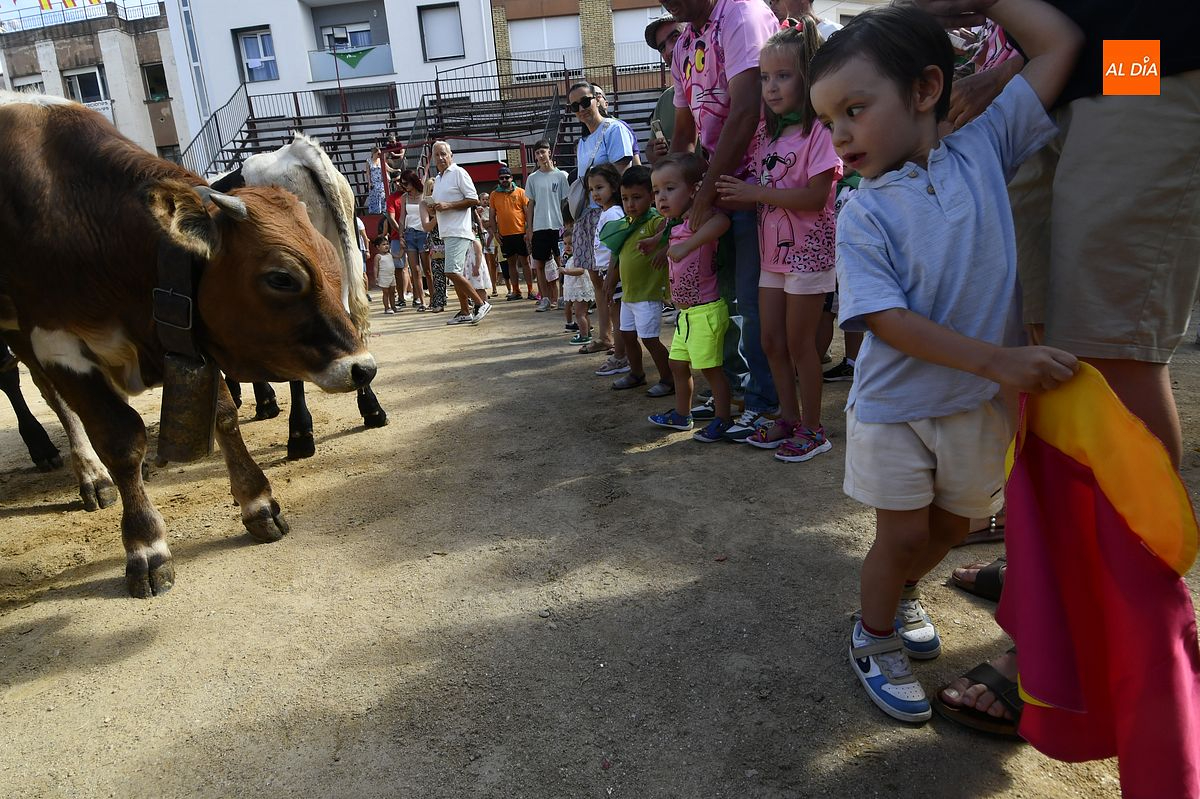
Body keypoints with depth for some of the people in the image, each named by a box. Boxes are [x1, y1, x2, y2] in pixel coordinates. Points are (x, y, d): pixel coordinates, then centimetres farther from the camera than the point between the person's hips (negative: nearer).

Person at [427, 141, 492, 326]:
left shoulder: (458, 173, -5)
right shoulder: (437, 179, 21)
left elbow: (474, 199, -12)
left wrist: (447, 205, -16)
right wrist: (434, 208, 6)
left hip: (459, 232, -9)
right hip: (446, 233, 9)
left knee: (452, 272, -17)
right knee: (456, 274, 9)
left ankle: (481, 303, -8)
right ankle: (465, 312, 15)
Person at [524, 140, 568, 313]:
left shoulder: (560, 175, 2)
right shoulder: (532, 178, 9)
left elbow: (565, 202, 3)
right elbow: (531, 204, 11)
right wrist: (529, 229, 6)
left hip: (557, 226, -2)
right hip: (539, 227, 3)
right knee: (539, 263, 3)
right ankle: (545, 298, 11)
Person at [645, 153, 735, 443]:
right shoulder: (674, 225, 10)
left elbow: (722, 220, -41)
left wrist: (686, 245, -44)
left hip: (706, 310, -10)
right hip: (686, 312, 10)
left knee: (711, 367, -1)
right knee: (678, 363, 19)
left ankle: (723, 419, 14)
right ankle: (681, 415, 34)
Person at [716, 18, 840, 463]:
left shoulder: (819, 130, -13)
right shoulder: (767, 134, 10)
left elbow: (814, 197, -21)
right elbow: (757, 192, 11)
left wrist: (755, 192, -20)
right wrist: (732, 198, -10)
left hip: (807, 251, -7)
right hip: (773, 250, 8)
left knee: (799, 342, -1)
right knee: (771, 341, 11)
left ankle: (812, 429, 13)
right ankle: (788, 418, 25)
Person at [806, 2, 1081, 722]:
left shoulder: (983, 151, -4)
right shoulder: (862, 216, -12)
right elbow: (888, 320, -20)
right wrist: (998, 360, -26)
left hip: (980, 403, 3)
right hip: (893, 405, -3)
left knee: (952, 526, 19)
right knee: (903, 535, 6)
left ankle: (901, 593, 47)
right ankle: (874, 637, 31)